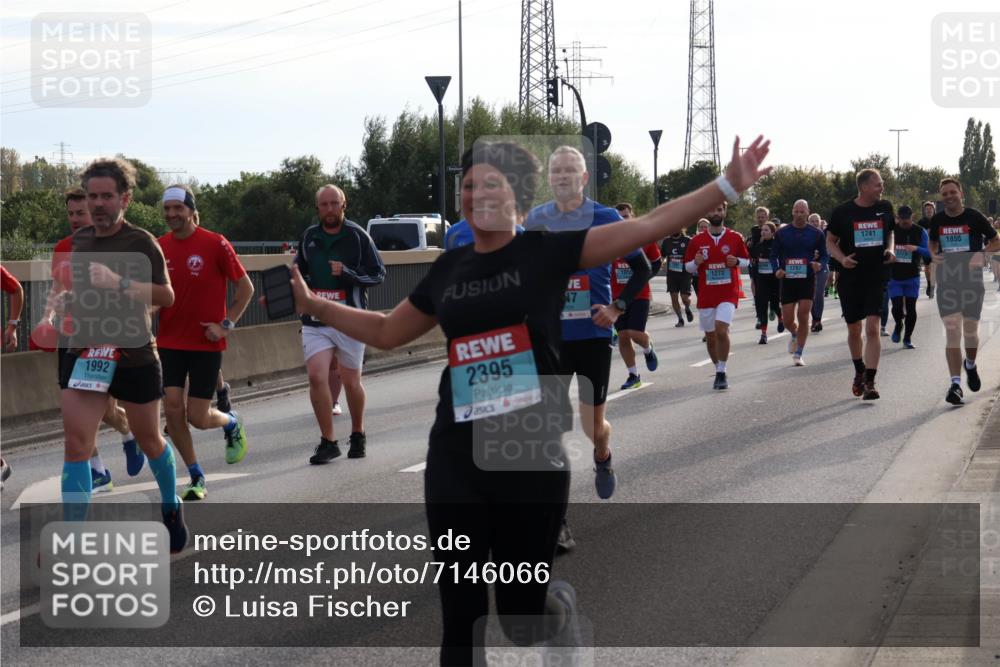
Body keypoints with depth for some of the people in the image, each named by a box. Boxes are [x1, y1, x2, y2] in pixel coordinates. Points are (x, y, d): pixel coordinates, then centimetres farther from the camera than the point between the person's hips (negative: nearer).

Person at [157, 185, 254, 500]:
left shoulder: (215, 244, -10)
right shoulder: (160, 247, 3)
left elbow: (246, 287, -4)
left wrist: (226, 324, -9)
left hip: (206, 343, -4)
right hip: (170, 342, 4)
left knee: (197, 417, -4)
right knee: (173, 408, -7)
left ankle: (232, 423, 32)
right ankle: (197, 478, 8)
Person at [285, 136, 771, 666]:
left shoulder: (546, 250, 0)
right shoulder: (448, 269, 11)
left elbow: (648, 226, -7)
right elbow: (386, 332, 26)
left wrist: (728, 185, -13)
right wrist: (315, 305, 21)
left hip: (532, 454, -3)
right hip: (456, 458, 3)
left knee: (522, 617, 6)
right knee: (460, 618, 3)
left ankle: (561, 603, 43)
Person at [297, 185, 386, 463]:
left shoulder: (357, 236, -3)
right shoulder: (309, 237, 9)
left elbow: (378, 274, -4)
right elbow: (300, 272, 23)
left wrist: (346, 272, -18)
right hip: (314, 320, 2)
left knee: (351, 381, 7)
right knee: (316, 377, -12)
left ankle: (357, 435, 29)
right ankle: (327, 442, -3)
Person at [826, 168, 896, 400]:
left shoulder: (885, 207, 3)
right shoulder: (843, 211, -4)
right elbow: (830, 241, 5)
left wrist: (890, 250, -2)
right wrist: (842, 259, -13)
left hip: (877, 278, 0)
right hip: (850, 278, 0)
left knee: (872, 328, -13)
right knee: (854, 330, 12)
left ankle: (870, 382, -13)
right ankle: (859, 372, 36)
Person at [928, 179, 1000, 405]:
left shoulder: (974, 217, -4)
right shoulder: (937, 220, 5)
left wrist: (980, 254, -14)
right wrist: (935, 255, 1)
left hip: (972, 279, -1)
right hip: (946, 282, 1)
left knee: (970, 331, 8)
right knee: (952, 331, -9)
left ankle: (970, 365, 40)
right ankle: (956, 384, -12)